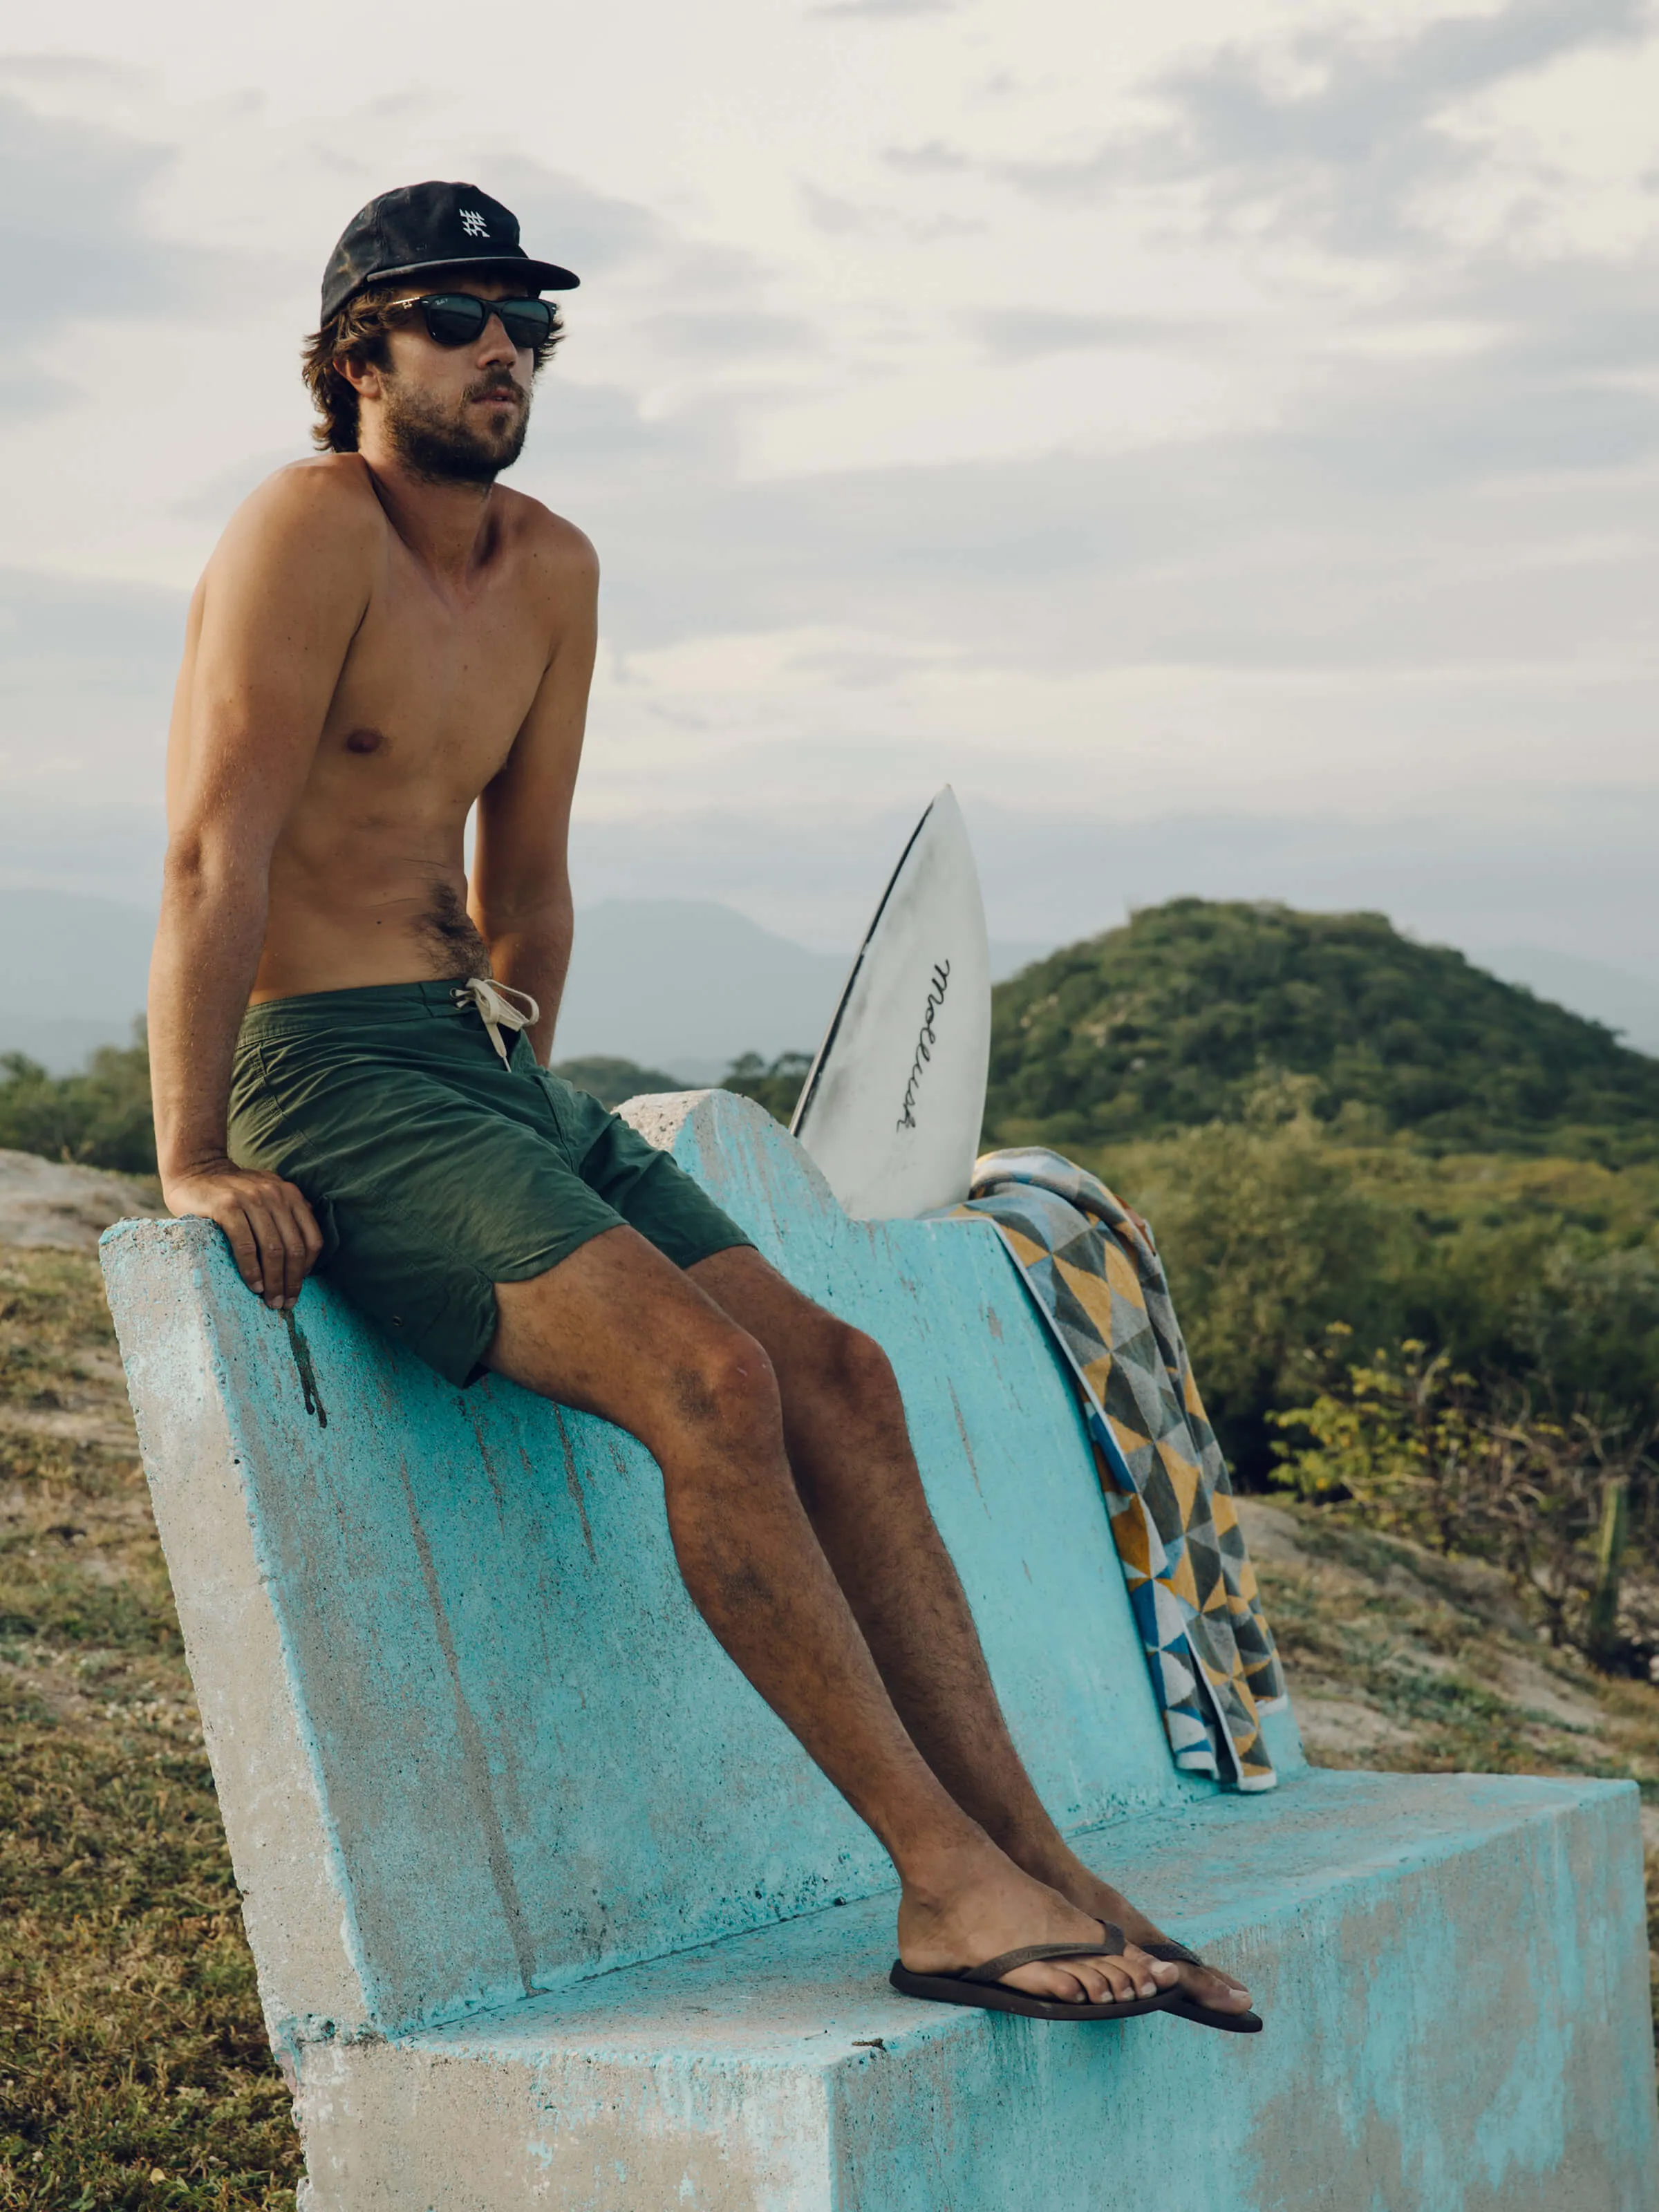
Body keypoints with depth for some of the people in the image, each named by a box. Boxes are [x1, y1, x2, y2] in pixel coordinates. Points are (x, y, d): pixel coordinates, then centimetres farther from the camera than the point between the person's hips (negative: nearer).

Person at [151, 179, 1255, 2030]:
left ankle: (1037, 1867, -4)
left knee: (838, 1376, -5)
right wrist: (193, 1166, -20)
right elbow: (214, 852, -17)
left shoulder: (551, 573, 14)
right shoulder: (314, 526, -11)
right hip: (321, 1082, -8)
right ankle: (949, 1880, -19)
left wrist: (525, 1106, 19)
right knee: (709, 1381, -25)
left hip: (487, 1072, 8)